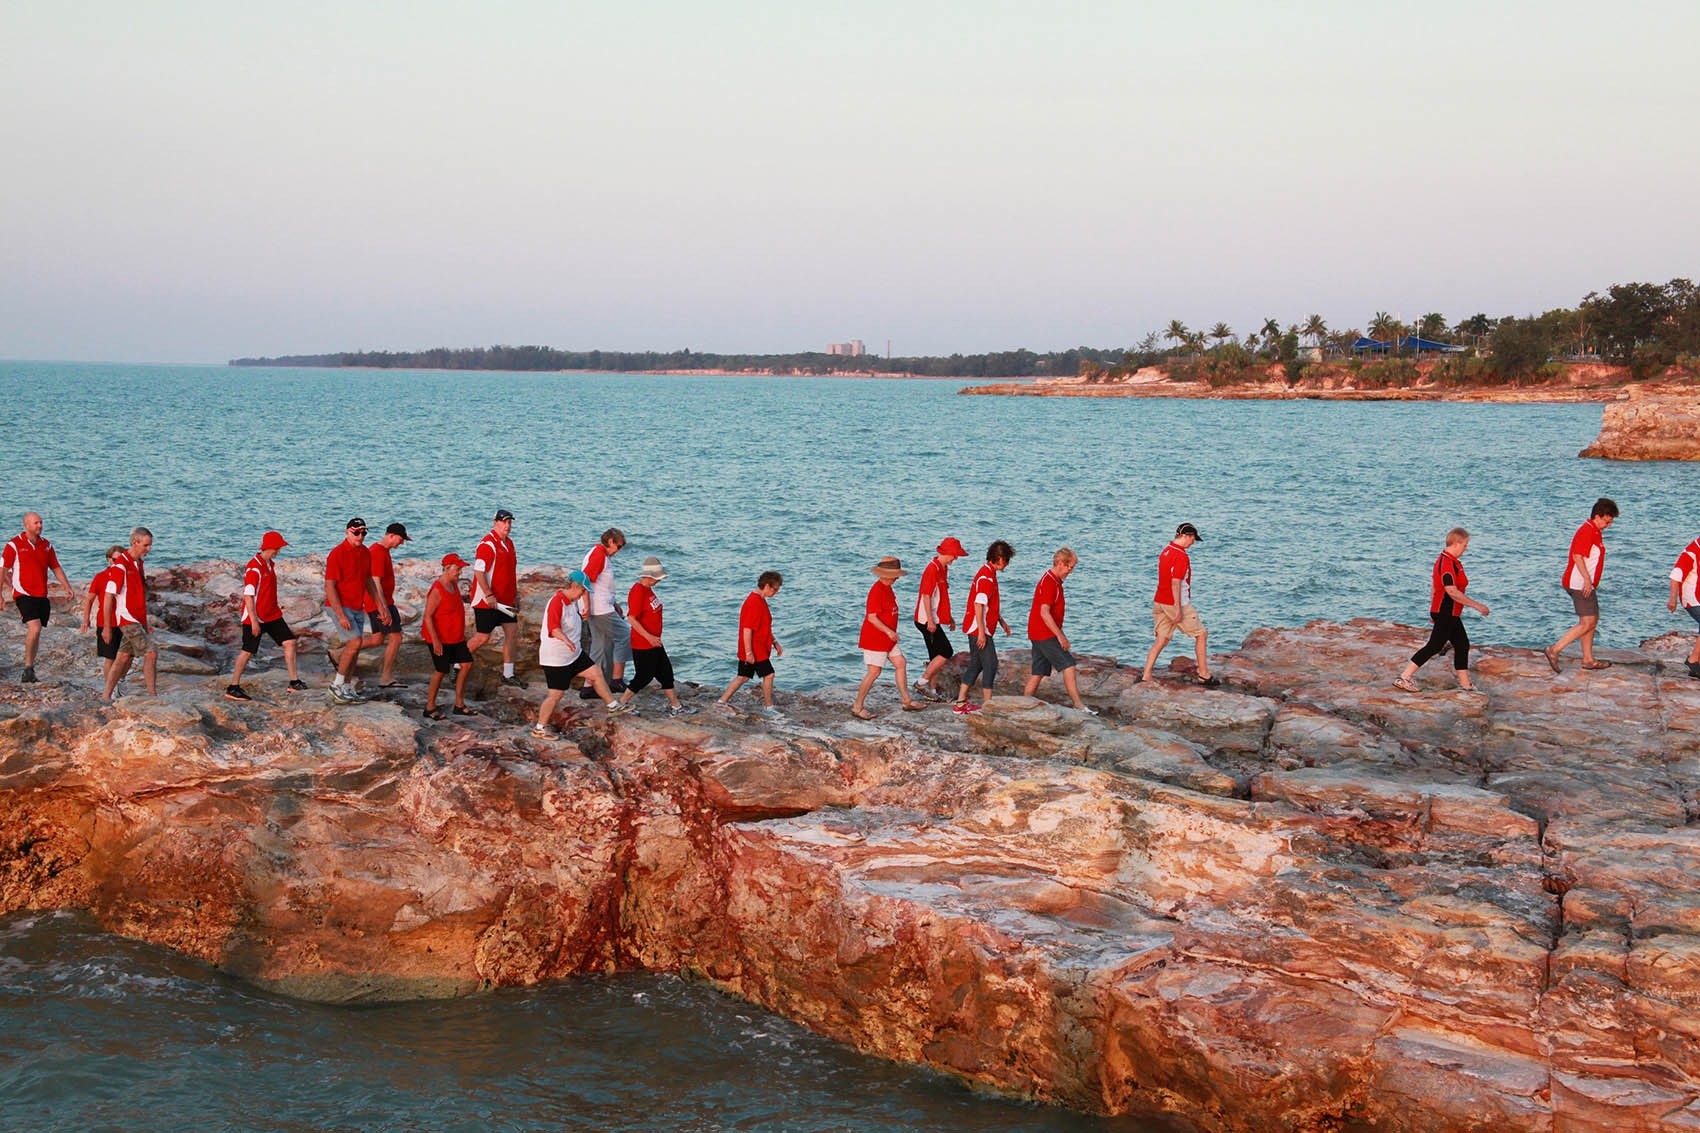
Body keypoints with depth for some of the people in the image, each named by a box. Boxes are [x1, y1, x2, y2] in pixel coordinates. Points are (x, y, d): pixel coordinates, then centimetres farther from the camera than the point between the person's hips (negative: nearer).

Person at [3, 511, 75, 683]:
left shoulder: (46, 545, 11)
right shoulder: (14, 545, -3)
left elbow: (56, 568, 17)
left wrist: (67, 587, 5)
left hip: (41, 596, 5)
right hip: (24, 594, -5)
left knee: (35, 633, 7)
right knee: (35, 628, -21)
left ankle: (29, 669, 18)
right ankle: (28, 667, -10)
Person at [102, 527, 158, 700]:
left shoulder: (138, 563, 13)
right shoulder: (120, 565, -15)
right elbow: (108, 597, -15)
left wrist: (145, 624, 20)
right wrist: (107, 628, -15)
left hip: (137, 619, 9)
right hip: (127, 619, -9)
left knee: (124, 657, 12)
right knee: (151, 653, -14)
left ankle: (106, 695, 19)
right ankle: (153, 696, -11)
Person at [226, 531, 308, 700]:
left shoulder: (270, 565, 11)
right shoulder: (254, 567, -18)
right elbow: (248, 595, -22)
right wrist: (254, 621, -24)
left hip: (272, 615, 9)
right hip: (255, 617, -8)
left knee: (290, 642, 2)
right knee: (248, 651, -2)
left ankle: (294, 682, 8)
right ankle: (233, 689, 7)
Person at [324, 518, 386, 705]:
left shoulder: (366, 552, 8)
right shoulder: (337, 554, -16)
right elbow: (329, 586, -18)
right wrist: (341, 615, -23)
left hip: (358, 608, 8)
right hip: (340, 606, -8)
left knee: (355, 648, 8)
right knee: (355, 642, -18)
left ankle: (347, 688, 17)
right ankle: (337, 685, -6)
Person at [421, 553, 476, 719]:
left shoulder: (454, 585, 8)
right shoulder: (437, 590, -20)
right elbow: (427, 617, -22)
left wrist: (462, 634, 22)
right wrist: (435, 640, -26)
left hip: (456, 637, 9)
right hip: (440, 639, -9)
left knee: (466, 664, 6)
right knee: (441, 671, -3)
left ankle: (459, 705, 15)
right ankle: (430, 708, 11)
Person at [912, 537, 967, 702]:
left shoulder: (944, 568, 14)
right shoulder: (932, 569, -16)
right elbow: (926, 596, -19)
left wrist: (949, 617, 27)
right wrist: (930, 621, -22)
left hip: (934, 620, 10)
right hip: (927, 620, -10)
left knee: (937, 656, 11)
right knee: (947, 652, -12)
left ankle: (932, 690, 17)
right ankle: (922, 682, -7)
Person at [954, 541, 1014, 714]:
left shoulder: (989, 574, 14)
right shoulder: (986, 577, -18)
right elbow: (978, 604, -24)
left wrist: (1001, 621, 28)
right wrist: (981, 632, -25)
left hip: (979, 629, 10)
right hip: (979, 629, -10)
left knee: (976, 664, 13)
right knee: (990, 664, -6)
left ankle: (961, 703, 17)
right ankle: (987, 704, -3)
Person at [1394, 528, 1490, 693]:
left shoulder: (1447, 561, 12)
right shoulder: (1448, 563, -21)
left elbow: (1433, 586, 20)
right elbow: (1452, 591, -29)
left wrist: (1434, 611, 25)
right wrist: (1476, 605, -24)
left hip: (1449, 614, 11)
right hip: (1446, 613, -11)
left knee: (1462, 645, 14)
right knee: (1434, 646, -7)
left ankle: (1465, 685, 20)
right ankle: (1404, 678, -6)